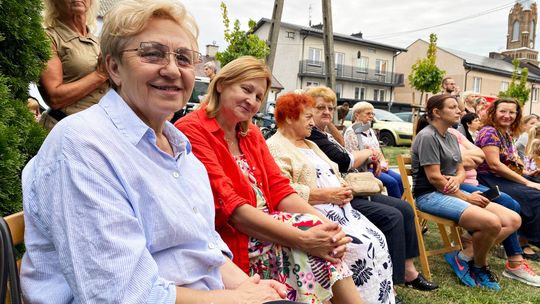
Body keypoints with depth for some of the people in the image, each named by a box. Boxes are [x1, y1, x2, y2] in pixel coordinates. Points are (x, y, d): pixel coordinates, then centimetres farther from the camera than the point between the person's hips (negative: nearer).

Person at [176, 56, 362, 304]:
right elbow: (228, 205, -21)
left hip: (265, 230, 7)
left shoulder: (251, 133, 13)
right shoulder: (192, 130, -11)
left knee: (324, 241, -18)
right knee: (311, 228, -22)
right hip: (226, 240, -6)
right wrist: (302, 239, -26)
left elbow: (280, 190, 3)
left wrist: (326, 226, -15)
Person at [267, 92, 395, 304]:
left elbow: (333, 175, 25)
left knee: (377, 240, -7)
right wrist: (324, 195, -19)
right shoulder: (276, 148, -6)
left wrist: (343, 189, 1)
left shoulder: (310, 145, 25)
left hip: (339, 208, 9)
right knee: (360, 247, -22)